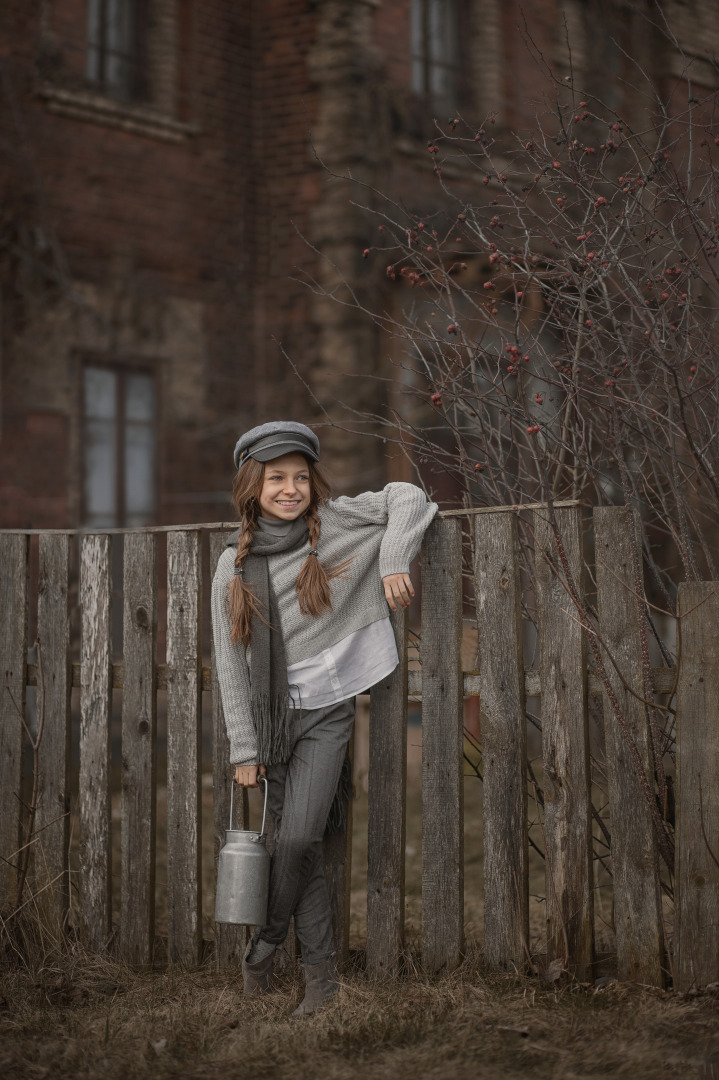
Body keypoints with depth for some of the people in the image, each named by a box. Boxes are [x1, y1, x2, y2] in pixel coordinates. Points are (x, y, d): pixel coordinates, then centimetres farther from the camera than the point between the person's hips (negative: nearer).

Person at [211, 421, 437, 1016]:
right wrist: (244, 749, -1)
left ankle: (265, 944, 7)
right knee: (296, 844, 2)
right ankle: (321, 971, 11)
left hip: (326, 710, -1)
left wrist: (394, 560, -10)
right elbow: (231, 662, 1)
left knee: (298, 838, -14)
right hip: (271, 714, 2)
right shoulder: (235, 566, -1)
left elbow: (406, 497, 5)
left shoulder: (335, 524, -4)